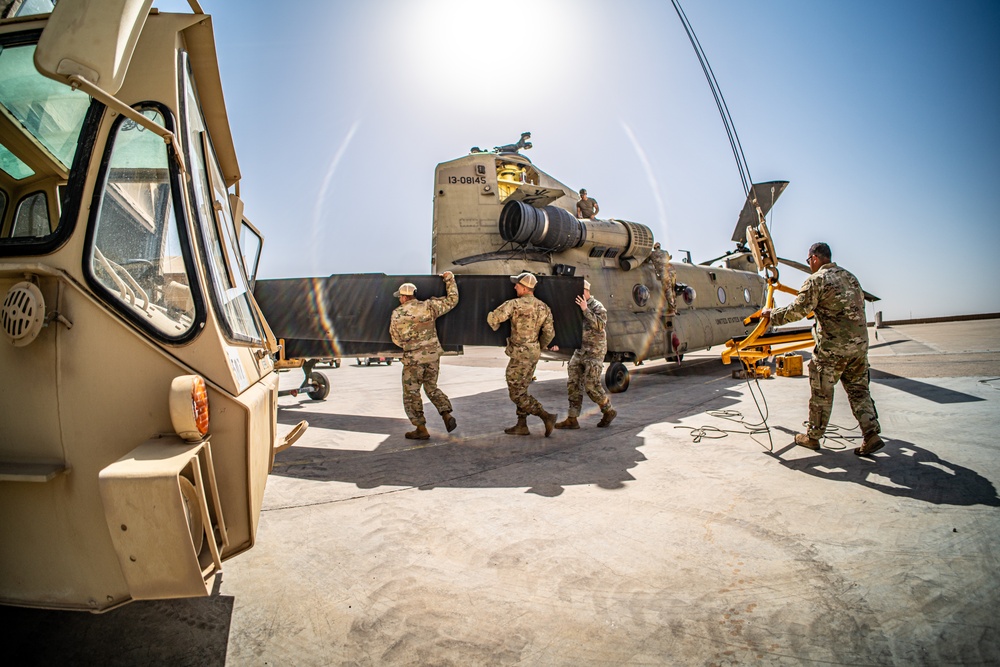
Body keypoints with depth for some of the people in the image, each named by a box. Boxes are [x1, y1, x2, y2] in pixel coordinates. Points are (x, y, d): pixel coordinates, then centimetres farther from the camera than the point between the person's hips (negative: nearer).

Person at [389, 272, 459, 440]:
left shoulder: (397, 314, -4)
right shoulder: (428, 306, -1)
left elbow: (396, 339, 5)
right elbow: (451, 300, 8)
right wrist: (449, 279, 17)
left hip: (413, 358, -4)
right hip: (433, 355, 4)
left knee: (411, 393, 9)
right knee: (432, 387, 21)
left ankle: (421, 429, 9)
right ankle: (447, 415, 5)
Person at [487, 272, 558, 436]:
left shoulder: (515, 304, -16)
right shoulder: (544, 308, 4)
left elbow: (493, 318, -20)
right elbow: (549, 334, 4)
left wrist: (496, 327, 3)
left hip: (520, 355, -8)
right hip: (533, 353, 8)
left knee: (517, 394, 0)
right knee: (521, 390, 18)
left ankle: (547, 417, -6)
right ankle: (521, 426, 20)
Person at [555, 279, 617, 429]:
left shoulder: (597, 307, -10)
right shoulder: (576, 307, 12)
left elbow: (600, 326, -26)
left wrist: (586, 310, -29)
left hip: (594, 352, -7)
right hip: (579, 351, 8)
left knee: (591, 386, -8)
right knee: (573, 384, 3)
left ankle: (609, 411, 15)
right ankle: (572, 419, 6)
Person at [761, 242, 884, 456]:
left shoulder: (816, 280, -9)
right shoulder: (849, 276, 15)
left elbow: (797, 310, -14)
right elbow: (859, 305, 23)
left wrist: (772, 314, 0)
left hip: (833, 346, -7)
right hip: (860, 342, 7)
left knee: (821, 392, 4)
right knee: (858, 389, 13)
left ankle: (812, 437, 15)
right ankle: (871, 435, 6)